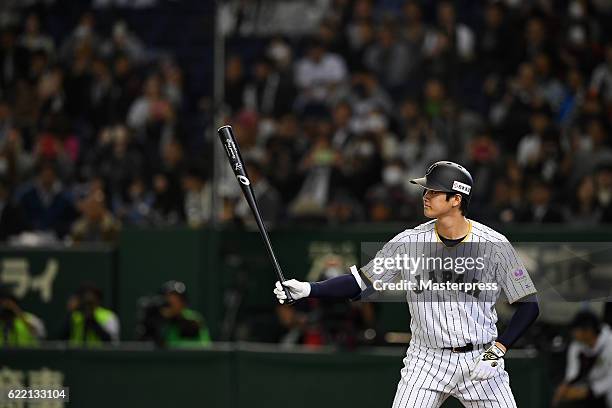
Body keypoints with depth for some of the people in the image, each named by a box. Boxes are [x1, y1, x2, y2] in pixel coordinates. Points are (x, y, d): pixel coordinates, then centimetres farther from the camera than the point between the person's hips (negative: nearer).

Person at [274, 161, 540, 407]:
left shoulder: (495, 245, -8)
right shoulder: (409, 242, -3)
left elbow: (529, 305, -5)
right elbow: (359, 284, 0)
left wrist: (496, 352, -14)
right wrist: (307, 289, -13)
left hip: (480, 361, -1)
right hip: (426, 361, 1)